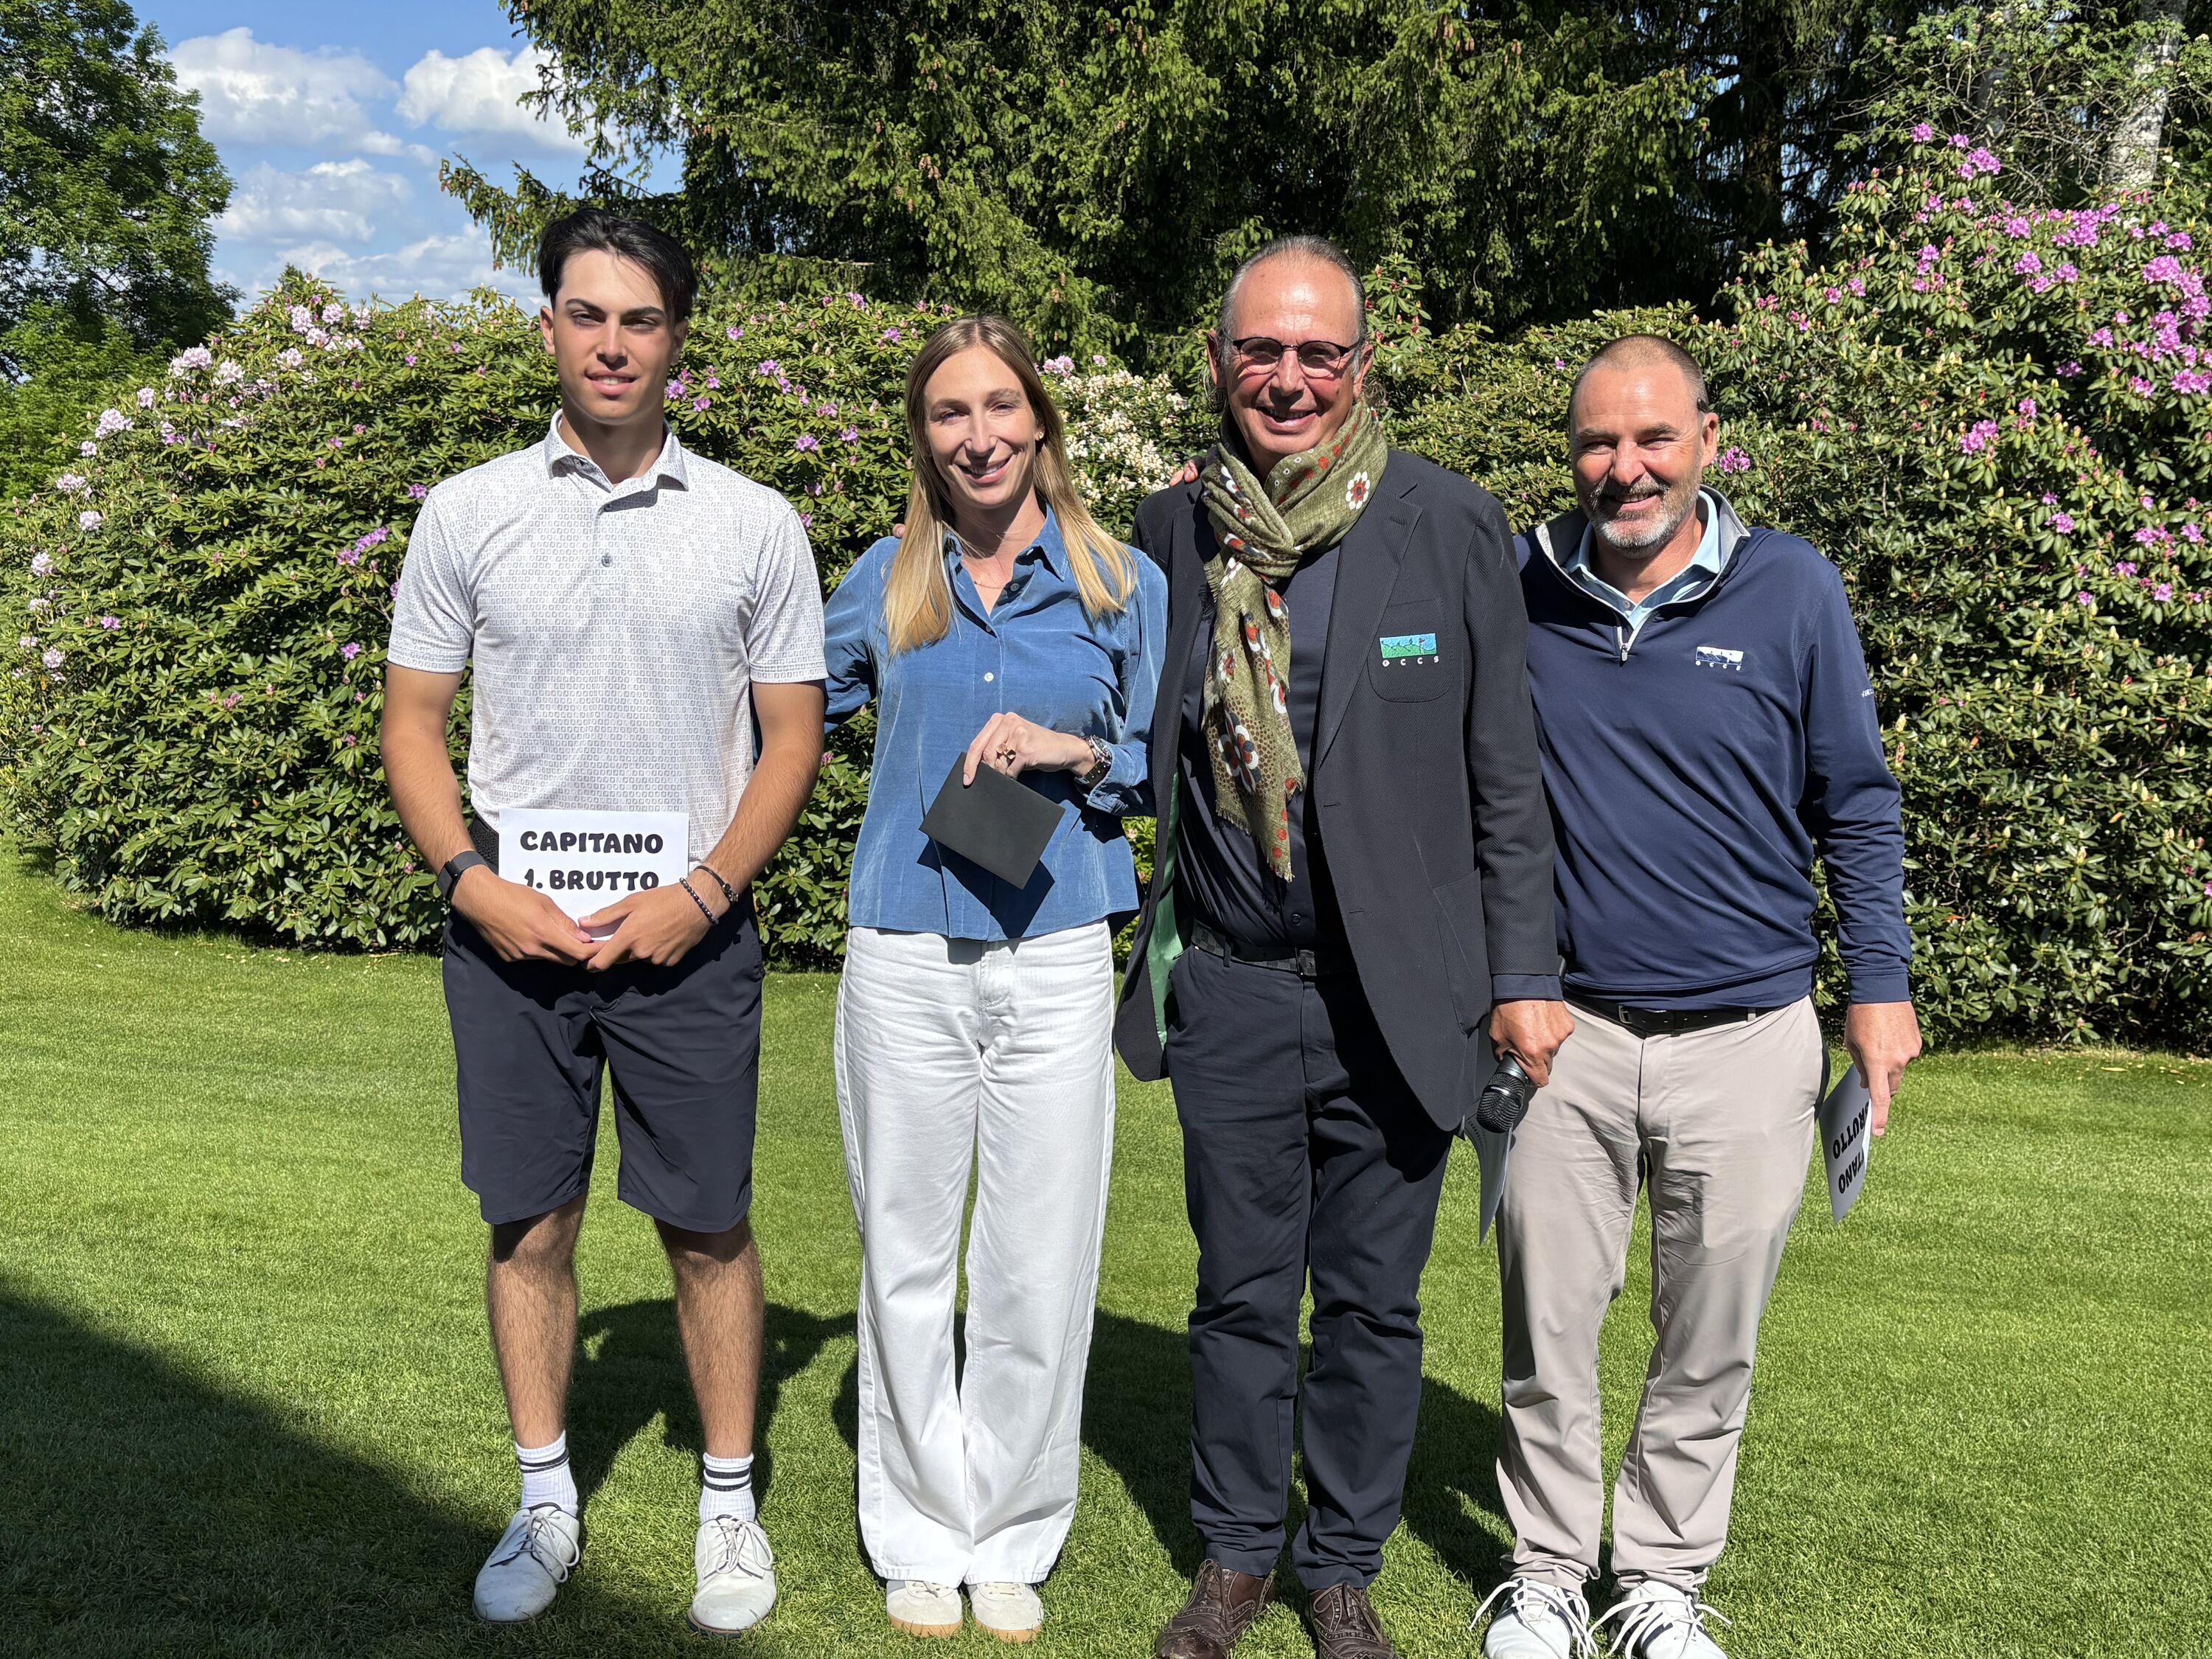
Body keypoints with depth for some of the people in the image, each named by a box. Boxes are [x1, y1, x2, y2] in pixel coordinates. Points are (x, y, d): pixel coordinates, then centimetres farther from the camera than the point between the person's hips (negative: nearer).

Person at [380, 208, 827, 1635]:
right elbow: (413, 723, 6)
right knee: (530, 1224, 9)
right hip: (511, 928, 1)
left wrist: (701, 895, -10)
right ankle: (547, 1503, 25)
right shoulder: (467, 515, 4)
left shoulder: (755, 526, 1)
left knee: (709, 1226, 5)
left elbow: (792, 738, 2)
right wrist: (476, 882, -9)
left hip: (688, 932, -1)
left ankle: (730, 1502, 21)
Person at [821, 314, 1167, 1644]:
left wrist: (1076, 752, -11)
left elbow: (1169, 769, 6)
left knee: (1041, 1266, 3)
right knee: (905, 1255, 6)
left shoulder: (1124, 584, 4)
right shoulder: (887, 581, 8)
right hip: (906, 958, 1)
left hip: (1055, 959, -1)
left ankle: (1014, 1540, 21)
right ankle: (922, 1537, 22)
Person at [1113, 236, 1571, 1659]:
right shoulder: (1173, 529, 3)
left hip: (1396, 994, -1)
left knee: (1373, 1301, 9)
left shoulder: (1454, 527, -4)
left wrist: (1525, 977, -4)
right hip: (1229, 990, 2)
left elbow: (1506, 777, -2)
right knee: (1241, 1291, 12)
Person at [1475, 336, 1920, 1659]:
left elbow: (1857, 803, 4)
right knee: (1549, 1326, 7)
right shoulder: (1517, 592, 0)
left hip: (1749, 1038, 0)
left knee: (1711, 1345, 9)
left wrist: (1881, 985, 2)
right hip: (1565, 1029, 1)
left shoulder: (1793, 590, -2)